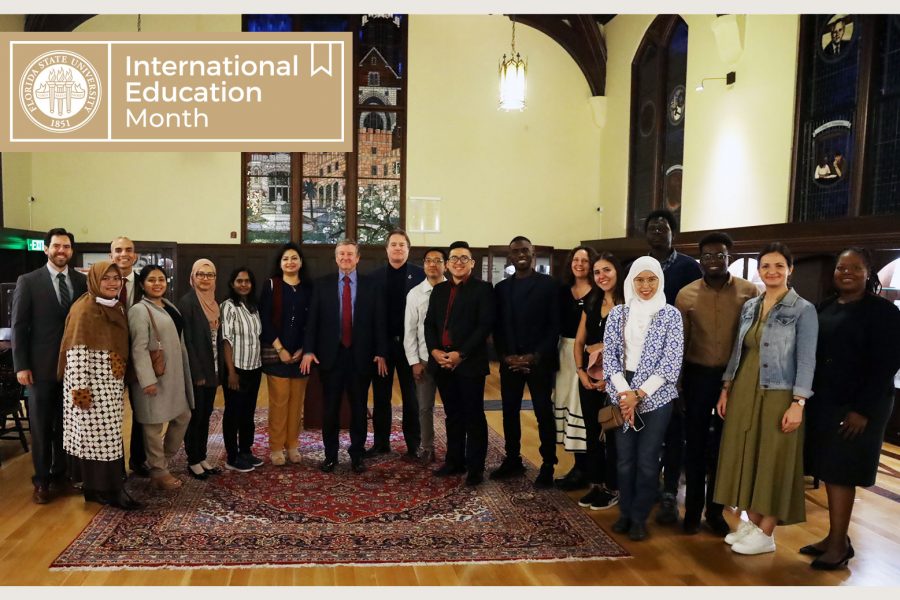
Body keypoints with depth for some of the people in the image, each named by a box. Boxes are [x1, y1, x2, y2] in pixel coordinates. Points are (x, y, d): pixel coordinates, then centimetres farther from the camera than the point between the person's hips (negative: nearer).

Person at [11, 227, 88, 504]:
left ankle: (61, 473, 27)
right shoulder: (28, 281, -2)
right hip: (41, 366, -2)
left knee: (67, 424, 10)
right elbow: (18, 326, -3)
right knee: (41, 426, 8)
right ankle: (42, 480, 21)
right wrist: (21, 366, -8)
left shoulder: (82, 281, 4)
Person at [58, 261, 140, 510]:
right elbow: (76, 351, -18)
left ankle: (109, 484, 21)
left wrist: (122, 381, 16)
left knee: (109, 434, 12)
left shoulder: (118, 309, 10)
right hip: (90, 383, -8)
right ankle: (99, 488, 6)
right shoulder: (84, 309, -13)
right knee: (95, 433, -2)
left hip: (112, 384, 8)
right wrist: (80, 388, -22)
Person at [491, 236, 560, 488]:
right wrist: (506, 356, -5)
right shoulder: (501, 288, 11)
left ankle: (547, 467, 11)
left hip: (539, 361, -4)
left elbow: (554, 325, -5)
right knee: (510, 412, 9)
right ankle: (512, 461, 22)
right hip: (510, 361, 4)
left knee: (544, 414, 2)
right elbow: (497, 327, 9)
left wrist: (535, 356, -14)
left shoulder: (548, 284, -1)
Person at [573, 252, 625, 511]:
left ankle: (613, 489, 18)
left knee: (612, 434, 4)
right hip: (589, 378, 6)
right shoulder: (591, 304, 10)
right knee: (592, 432, 12)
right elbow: (579, 341, 11)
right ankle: (596, 484, 25)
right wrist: (581, 371, -2)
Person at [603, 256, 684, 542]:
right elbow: (609, 355, 1)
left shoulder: (670, 314, -2)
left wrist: (639, 394, -13)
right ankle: (625, 513, 26)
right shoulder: (617, 313, 4)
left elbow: (671, 362, -7)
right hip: (622, 395, 2)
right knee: (624, 459, 10)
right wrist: (623, 392, -12)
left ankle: (639, 518, 20)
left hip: (656, 397, -2)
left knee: (647, 461, 5)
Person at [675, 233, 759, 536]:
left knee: (725, 446, 13)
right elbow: (679, 344, 1)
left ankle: (715, 510, 28)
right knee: (696, 445, 10)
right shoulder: (686, 295, -3)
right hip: (697, 375, 0)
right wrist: (675, 387, 1)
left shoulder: (749, 292, -6)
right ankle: (693, 510, 24)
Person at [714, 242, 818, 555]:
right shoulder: (749, 306, 8)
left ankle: (766, 533, 15)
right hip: (744, 391, 6)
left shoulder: (803, 310, -8)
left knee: (773, 460, 3)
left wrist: (797, 404, -16)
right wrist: (726, 389, 9)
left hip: (777, 396, -5)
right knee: (746, 456, 10)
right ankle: (752, 521, 25)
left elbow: (806, 361, -10)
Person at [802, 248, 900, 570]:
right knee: (827, 469, 9)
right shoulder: (825, 308, 10)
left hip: (856, 406, -6)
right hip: (823, 402, 6)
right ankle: (836, 536, 19)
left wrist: (863, 409, -18)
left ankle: (839, 543, 8)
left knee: (840, 471, -2)